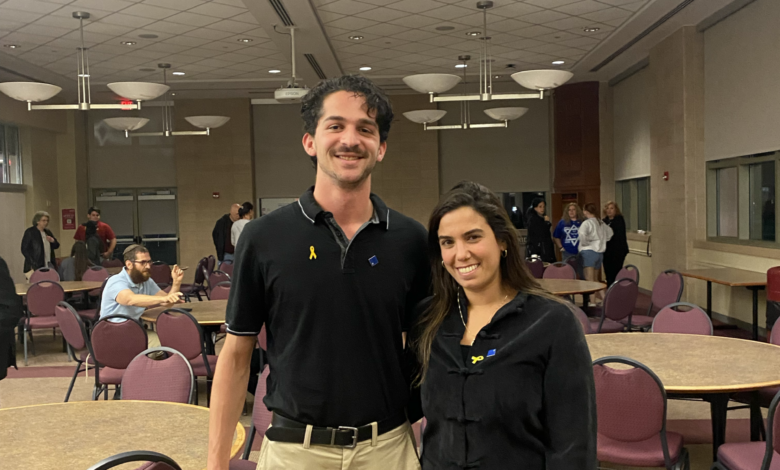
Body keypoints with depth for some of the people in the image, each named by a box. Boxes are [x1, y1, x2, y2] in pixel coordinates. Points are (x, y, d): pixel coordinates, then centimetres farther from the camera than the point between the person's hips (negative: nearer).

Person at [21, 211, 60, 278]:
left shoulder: (48, 232, 17)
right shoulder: (29, 232, -1)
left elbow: (56, 246, 23)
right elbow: (24, 249, -5)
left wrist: (53, 241, -2)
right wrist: (33, 265, -13)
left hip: (49, 265, 6)